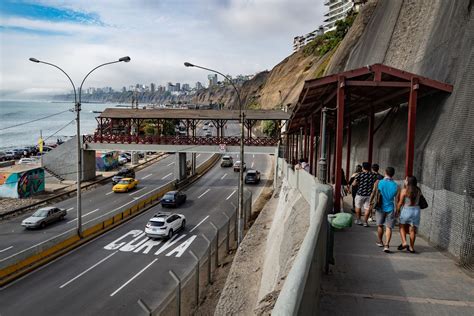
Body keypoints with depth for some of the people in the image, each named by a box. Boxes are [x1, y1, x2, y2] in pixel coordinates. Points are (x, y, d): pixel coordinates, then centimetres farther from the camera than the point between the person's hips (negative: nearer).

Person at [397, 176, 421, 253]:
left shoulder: (404, 190, -10)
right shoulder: (418, 190, 1)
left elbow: (400, 203, -7)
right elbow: (419, 200, 4)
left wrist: (397, 211, 3)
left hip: (406, 210, -3)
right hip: (416, 210, 3)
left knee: (402, 227, 14)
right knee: (412, 229, 9)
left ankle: (404, 243, -1)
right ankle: (411, 247, 15)